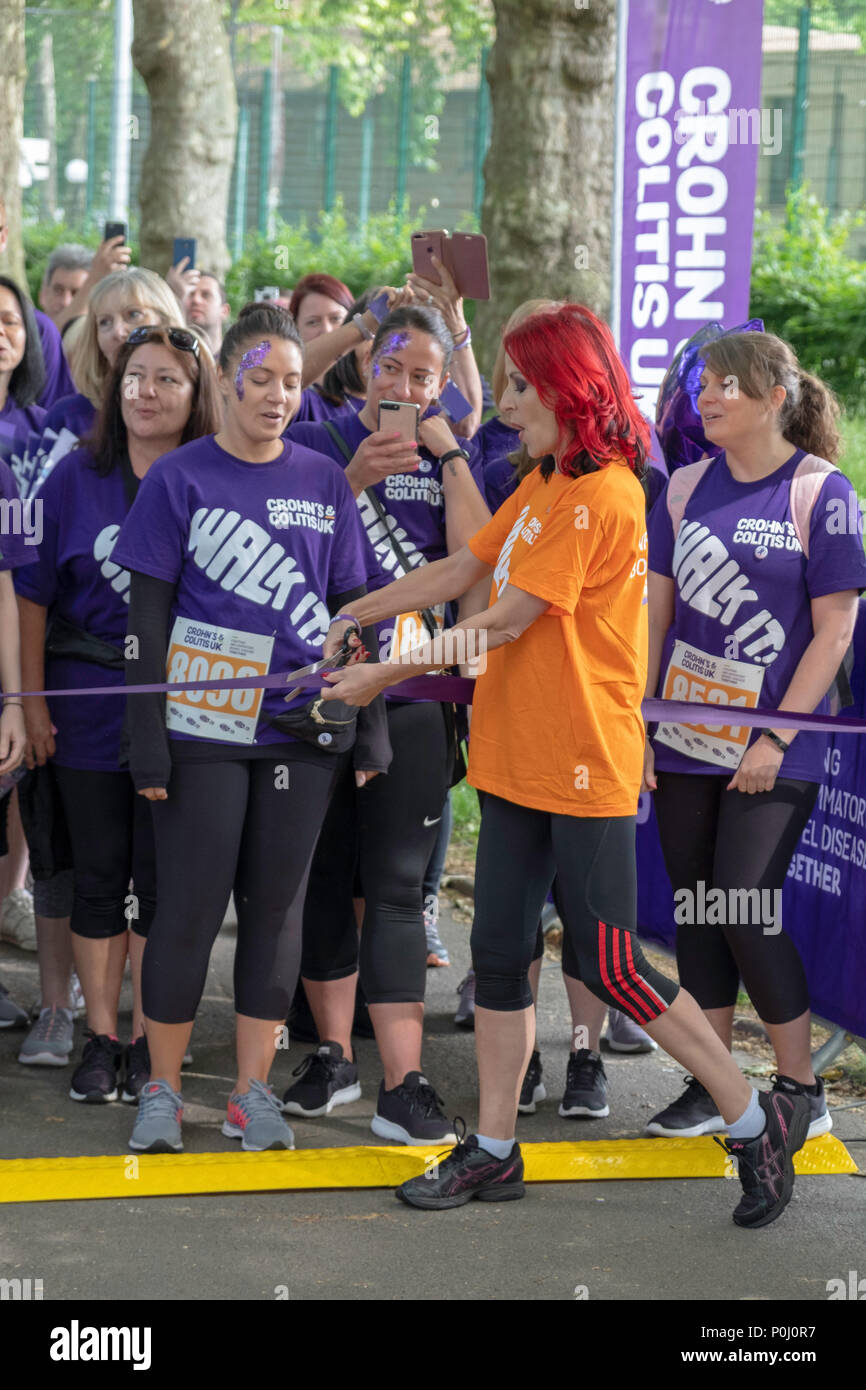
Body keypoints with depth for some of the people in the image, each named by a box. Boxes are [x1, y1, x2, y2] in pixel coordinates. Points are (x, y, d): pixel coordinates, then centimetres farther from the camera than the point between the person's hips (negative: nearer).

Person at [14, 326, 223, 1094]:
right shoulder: (77, 476, 0)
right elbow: (35, 593, 4)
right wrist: (33, 700, 0)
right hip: (89, 704, 1)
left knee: (163, 877, 4)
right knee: (99, 873, 7)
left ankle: (149, 1039, 16)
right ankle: (101, 1036, 17)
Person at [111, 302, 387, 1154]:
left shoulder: (324, 483, 8)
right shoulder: (179, 479, 0)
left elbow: (352, 608, 11)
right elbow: (148, 613, -1)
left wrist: (371, 722, 6)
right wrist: (147, 734, -7)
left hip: (302, 727, 3)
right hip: (203, 726, -3)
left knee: (276, 905, 6)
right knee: (190, 907, -1)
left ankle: (253, 1092, 15)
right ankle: (162, 1090, 12)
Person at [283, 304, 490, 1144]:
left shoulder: (450, 461, 8)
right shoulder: (316, 444, 5)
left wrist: (448, 455, -10)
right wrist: (354, 478, -17)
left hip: (411, 698, -1)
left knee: (396, 885, -4)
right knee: (323, 877, 8)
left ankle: (402, 1085, -6)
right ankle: (334, 1054, 23)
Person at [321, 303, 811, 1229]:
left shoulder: (603, 495, -17)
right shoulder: (541, 486, 12)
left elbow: (508, 619, -18)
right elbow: (457, 573, 17)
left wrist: (386, 674, -12)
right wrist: (352, 617, 13)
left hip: (586, 767, -9)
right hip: (516, 758, 9)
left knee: (609, 964, -5)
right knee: (498, 950, 10)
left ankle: (757, 1121, 10)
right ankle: (494, 1152, 20)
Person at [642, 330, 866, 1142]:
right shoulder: (687, 487, 7)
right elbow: (658, 609, 12)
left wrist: (776, 739, -13)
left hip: (769, 751, -5)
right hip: (684, 739, 5)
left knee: (745, 913, -8)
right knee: (696, 912, 8)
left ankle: (801, 1089, 8)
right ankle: (712, 1088, 19)